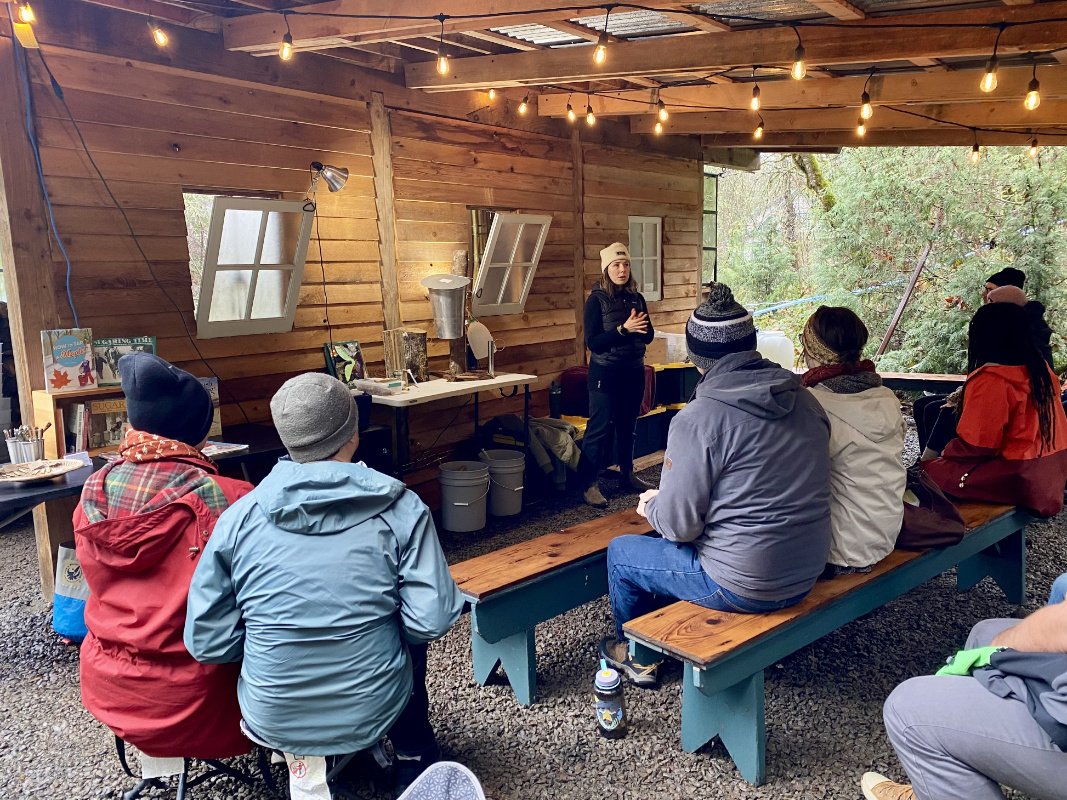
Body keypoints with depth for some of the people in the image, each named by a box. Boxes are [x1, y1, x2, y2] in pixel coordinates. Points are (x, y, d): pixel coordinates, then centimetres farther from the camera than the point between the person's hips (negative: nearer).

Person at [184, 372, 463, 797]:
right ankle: (414, 757, 44)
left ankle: (299, 757, 46)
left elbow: (206, 642, -9)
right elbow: (431, 622, -17)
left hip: (271, 721, 2)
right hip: (372, 713, -1)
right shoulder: (401, 508, -15)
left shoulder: (240, 516, -12)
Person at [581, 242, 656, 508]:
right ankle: (590, 484, -1)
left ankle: (627, 474, 28)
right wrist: (624, 329, -24)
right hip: (605, 373, -5)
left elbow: (648, 336, 7)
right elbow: (592, 342, -15)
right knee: (599, 427, -5)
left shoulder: (636, 298, 7)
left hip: (634, 371, 5)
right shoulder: (596, 300, -8)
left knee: (627, 425, 14)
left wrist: (638, 327, -15)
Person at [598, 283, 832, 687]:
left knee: (620, 551, 16)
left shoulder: (697, 418, -21)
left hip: (744, 585, -7)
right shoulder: (806, 400, -1)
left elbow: (678, 524, -18)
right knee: (671, 545, 30)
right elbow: (780, 491, 10)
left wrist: (650, 506, 5)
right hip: (806, 576, 7)